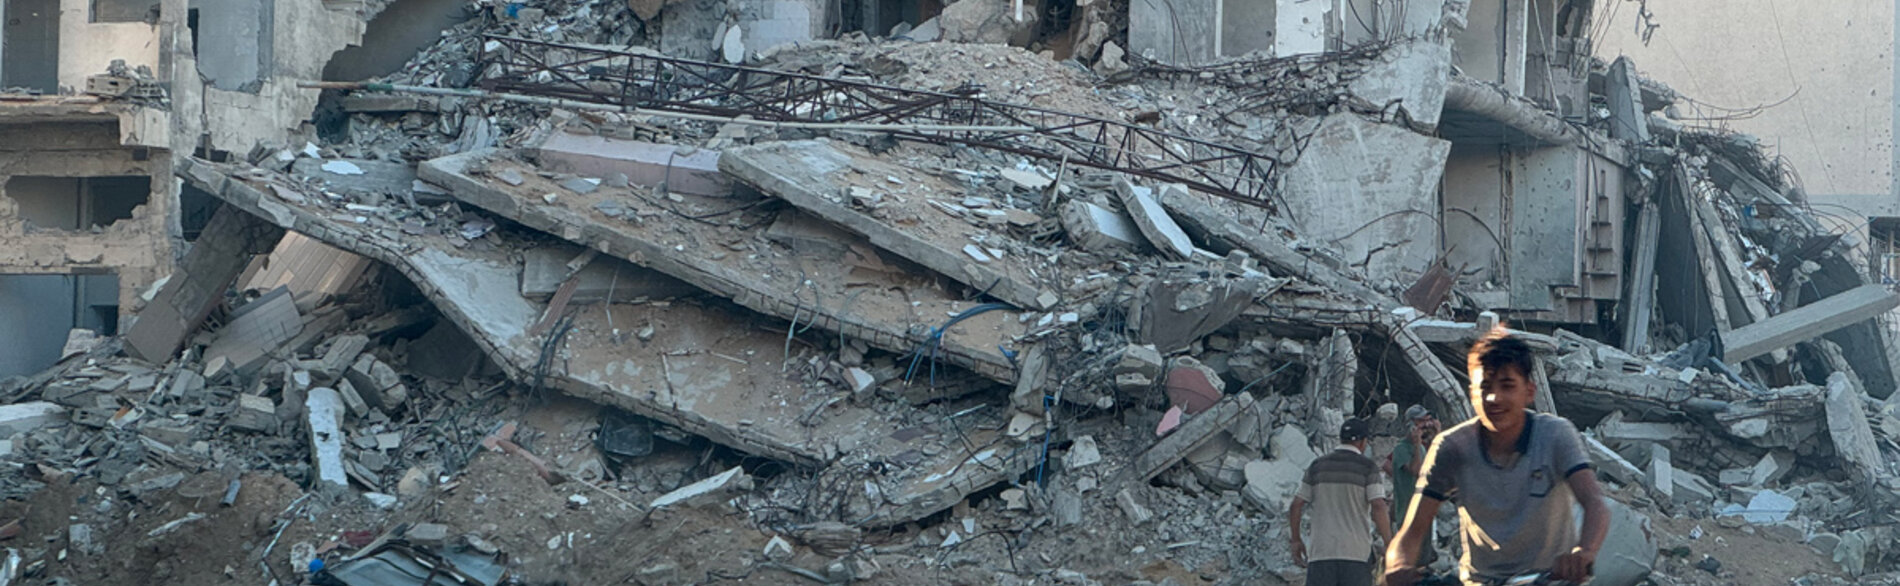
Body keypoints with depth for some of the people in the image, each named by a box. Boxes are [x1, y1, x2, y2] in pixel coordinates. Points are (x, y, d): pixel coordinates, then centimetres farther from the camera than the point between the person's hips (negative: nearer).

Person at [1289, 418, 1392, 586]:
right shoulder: (1367, 467, -1)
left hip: (1321, 551, 2)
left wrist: (1296, 540, 19)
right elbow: (1378, 508, -12)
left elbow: (1295, 506, 8)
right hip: (1357, 552, -2)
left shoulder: (1317, 466, 9)